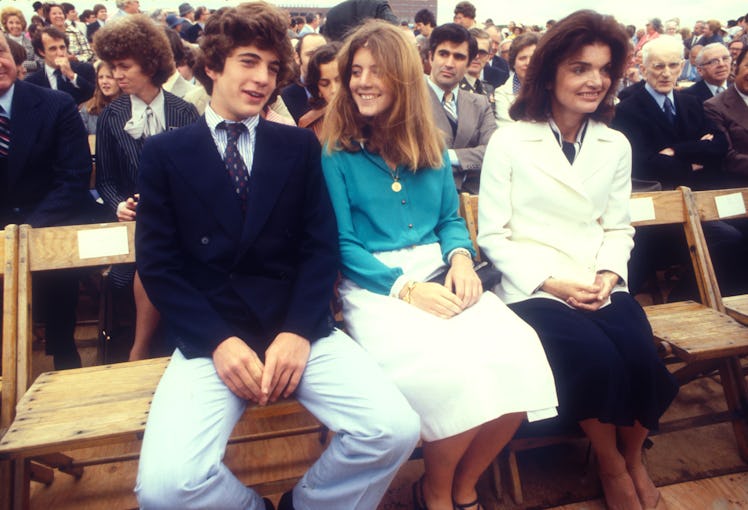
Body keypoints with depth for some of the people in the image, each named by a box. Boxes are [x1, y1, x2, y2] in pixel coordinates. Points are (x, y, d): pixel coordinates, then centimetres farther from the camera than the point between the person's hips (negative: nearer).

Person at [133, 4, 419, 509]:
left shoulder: (300, 145, 12)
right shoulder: (165, 153, 9)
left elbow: (321, 246, 5)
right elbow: (158, 263, 2)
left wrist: (298, 332, -11)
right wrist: (218, 341, -13)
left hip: (300, 329, 2)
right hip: (209, 337, -1)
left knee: (395, 429, -20)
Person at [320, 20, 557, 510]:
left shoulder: (431, 146, 14)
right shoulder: (335, 155, 1)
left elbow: (452, 219, 16)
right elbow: (342, 244, -4)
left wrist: (461, 256, -7)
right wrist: (405, 287, -16)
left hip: (441, 275, 5)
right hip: (375, 286, -4)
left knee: (518, 356, -23)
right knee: (450, 371, -32)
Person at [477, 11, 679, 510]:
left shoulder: (616, 145, 12)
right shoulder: (509, 141, -2)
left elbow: (618, 227, 13)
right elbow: (493, 235, -4)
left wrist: (609, 274, -8)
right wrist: (550, 282, -15)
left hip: (600, 288, 4)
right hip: (533, 289, -4)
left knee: (643, 358, -22)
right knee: (597, 357, -28)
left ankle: (635, 461, 10)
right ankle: (611, 467, 4)